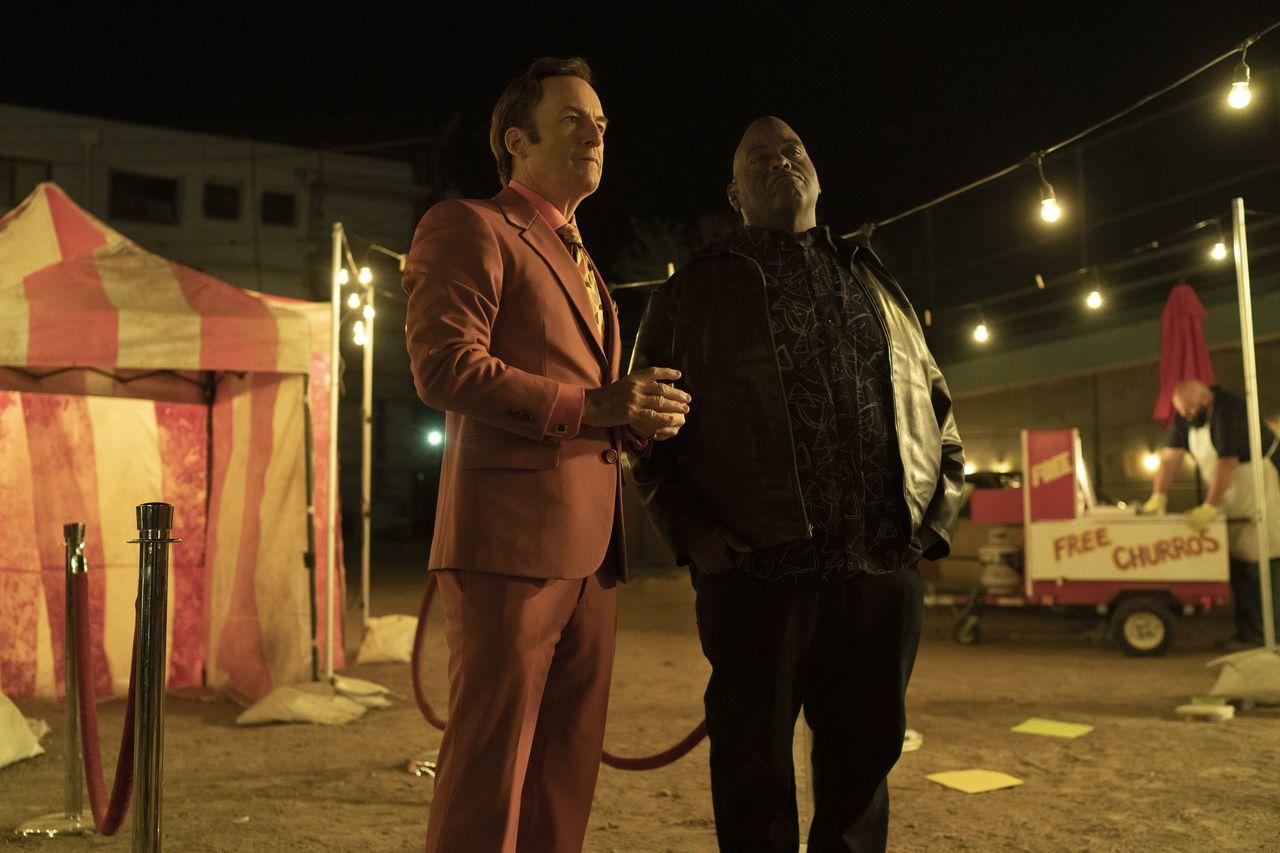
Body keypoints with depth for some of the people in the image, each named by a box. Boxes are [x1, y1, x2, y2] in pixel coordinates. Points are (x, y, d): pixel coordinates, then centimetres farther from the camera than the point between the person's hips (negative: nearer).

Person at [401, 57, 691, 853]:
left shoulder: (580, 259, 26)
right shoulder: (469, 227, 0)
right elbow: (445, 366, -14)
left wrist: (637, 413, 7)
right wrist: (590, 405, -17)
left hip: (589, 544, 8)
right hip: (513, 531, -8)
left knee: (568, 760, 13)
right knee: (492, 759, -3)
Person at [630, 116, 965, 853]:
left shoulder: (875, 282, 20)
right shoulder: (694, 292, 9)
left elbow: (939, 406, 22)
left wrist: (938, 515, 9)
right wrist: (691, 530, -7)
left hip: (884, 569, 4)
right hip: (756, 570, -3)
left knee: (863, 760, 13)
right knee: (757, 772, 6)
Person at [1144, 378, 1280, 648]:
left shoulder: (1228, 410, -24)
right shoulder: (1185, 417, 1)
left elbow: (1226, 463, -28)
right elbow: (1171, 455, -2)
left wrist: (1210, 507, -27)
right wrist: (1159, 496, -10)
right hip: (1232, 495, 8)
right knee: (1237, 558, 6)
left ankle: (1255, 635, -7)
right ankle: (1247, 631, 10)